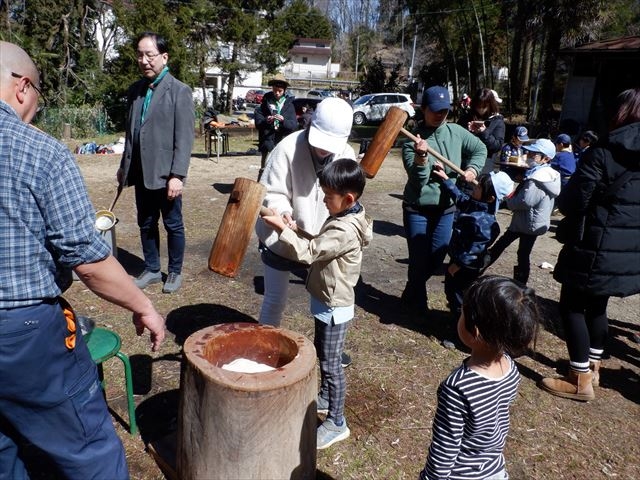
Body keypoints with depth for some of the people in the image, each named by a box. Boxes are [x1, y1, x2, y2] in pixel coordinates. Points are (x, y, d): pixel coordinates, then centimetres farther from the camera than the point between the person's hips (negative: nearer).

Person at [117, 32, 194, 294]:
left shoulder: (179, 91, -8)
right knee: (146, 224, 14)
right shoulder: (135, 90, 10)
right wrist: (124, 166, 15)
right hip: (140, 172, 6)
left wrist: (177, 175, -18)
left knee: (173, 225, 7)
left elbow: (184, 138, -13)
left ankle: (174, 272, 23)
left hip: (165, 173, -6)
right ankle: (152, 270, 29)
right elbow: (130, 131, 15)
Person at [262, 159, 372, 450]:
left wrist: (281, 228, -22)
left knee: (331, 364, 2)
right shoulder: (344, 219, 4)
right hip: (326, 301, 10)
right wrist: (296, 231, 0)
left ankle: (336, 423, 18)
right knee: (320, 354, 25)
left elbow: (307, 253, -29)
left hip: (334, 307, -10)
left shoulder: (344, 230, -29)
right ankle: (325, 398, 45)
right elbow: (318, 248, 12)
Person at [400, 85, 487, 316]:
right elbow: (418, 180, -22)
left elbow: (480, 149, 15)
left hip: (446, 208, 5)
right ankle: (417, 303, 22)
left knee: (437, 258, 13)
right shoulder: (413, 139, -15)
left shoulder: (456, 132, -1)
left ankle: (411, 294, 37)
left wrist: (472, 168, -2)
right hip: (417, 208, -5)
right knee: (419, 259, 0)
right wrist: (421, 157, -40)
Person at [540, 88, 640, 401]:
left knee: (572, 305, 7)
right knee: (597, 305, 22)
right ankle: (592, 367, 36)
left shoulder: (603, 153, -15)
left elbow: (570, 203, -13)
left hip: (597, 249, -7)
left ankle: (581, 380, 11)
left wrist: (575, 216, 8)